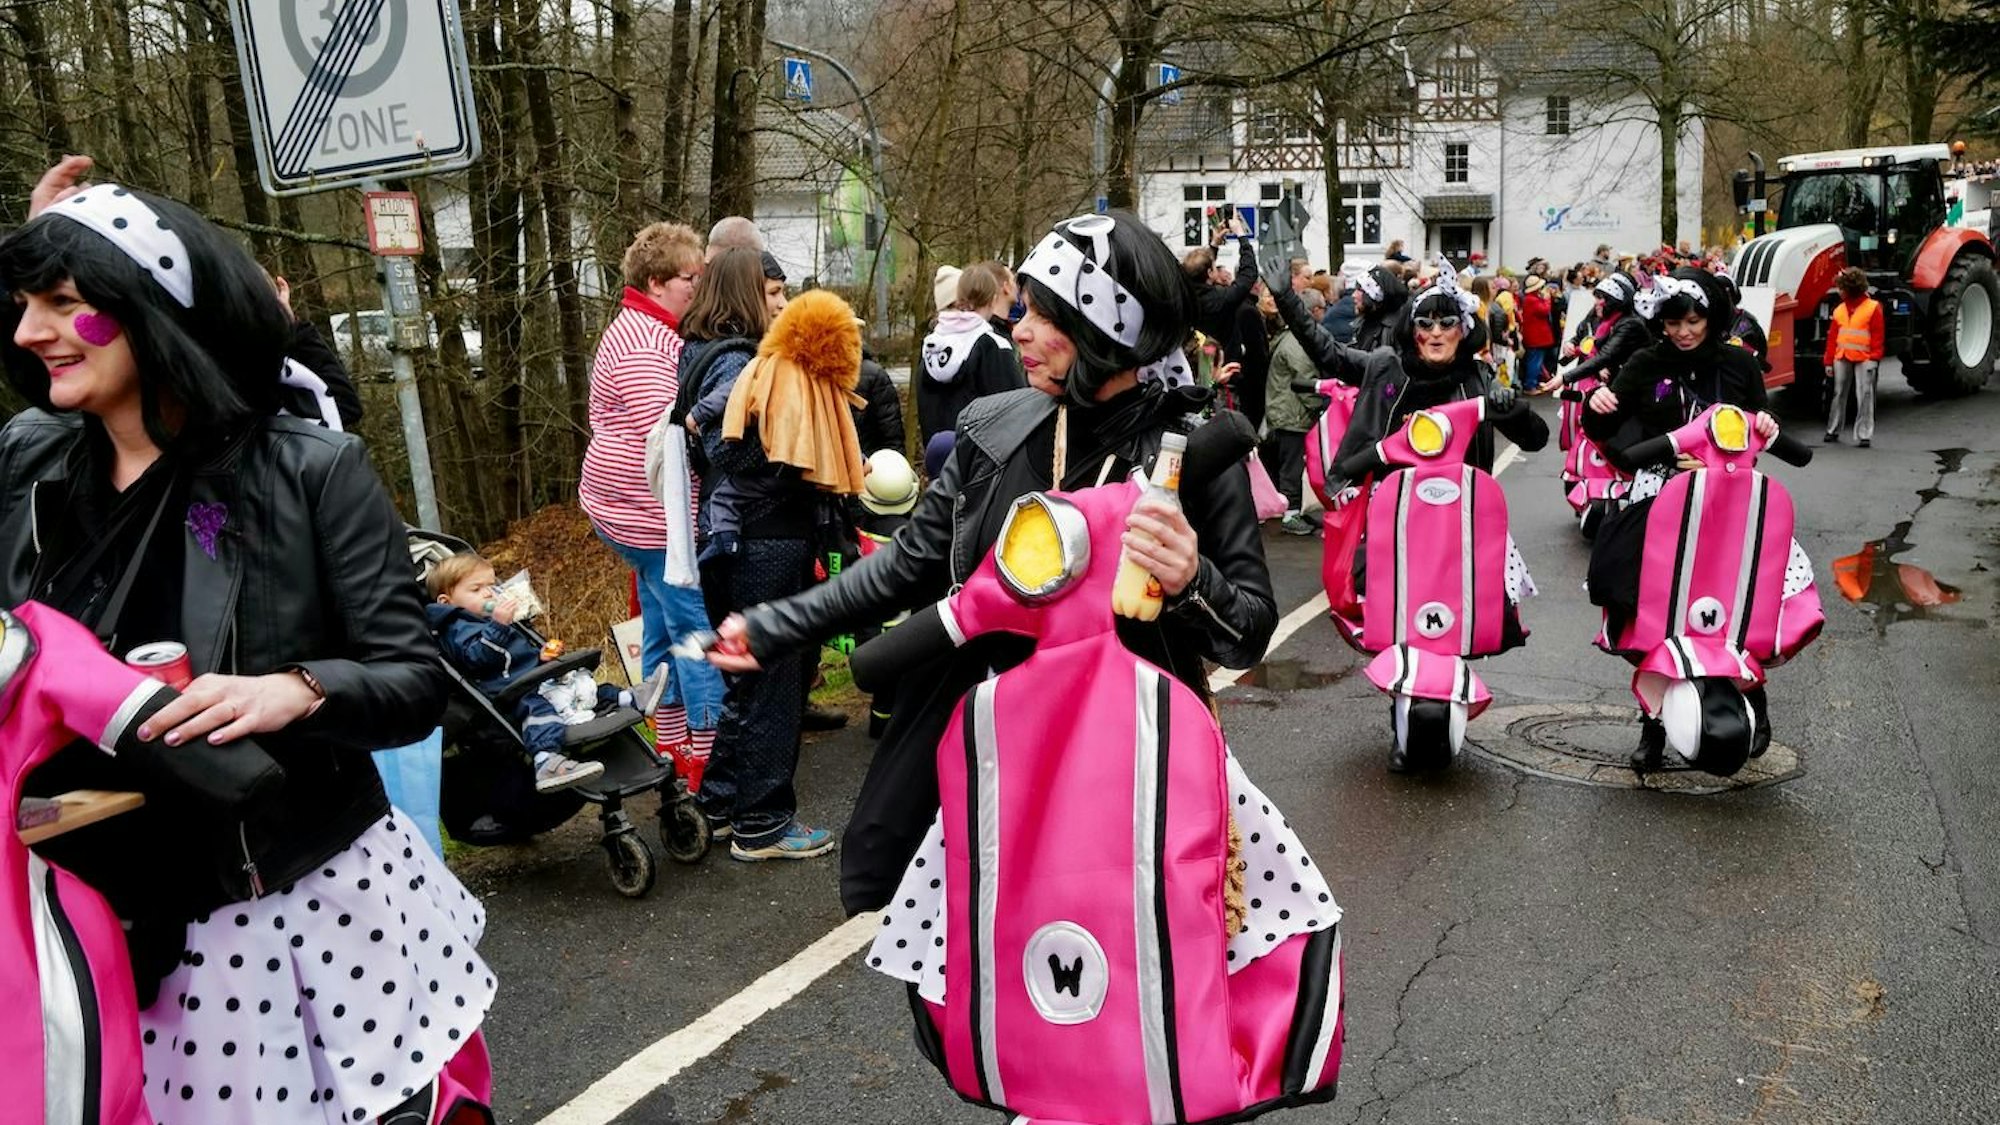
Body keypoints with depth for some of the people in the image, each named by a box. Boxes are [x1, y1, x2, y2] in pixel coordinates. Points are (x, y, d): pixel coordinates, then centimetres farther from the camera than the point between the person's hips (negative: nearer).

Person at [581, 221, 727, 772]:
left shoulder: (646, 331, 18)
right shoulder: (643, 342, -17)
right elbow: (666, 432, -26)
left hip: (641, 513, 11)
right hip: (657, 517, -11)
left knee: (663, 630, 15)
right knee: (699, 630, -8)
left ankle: (672, 746, 23)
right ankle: (710, 756, -3)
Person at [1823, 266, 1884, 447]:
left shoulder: (1873, 307, -2)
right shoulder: (1839, 309, 11)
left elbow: (1877, 335, -4)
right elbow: (1833, 336, 12)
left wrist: (1875, 357, -12)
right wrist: (1829, 361, 9)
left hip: (1864, 359, -5)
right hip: (1842, 358, 5)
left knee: (1864, 396, -6)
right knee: (1839, 394, 11)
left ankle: (1864, 434, -4)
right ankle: (1833, 431, 21)